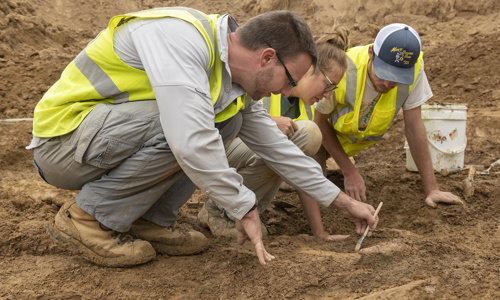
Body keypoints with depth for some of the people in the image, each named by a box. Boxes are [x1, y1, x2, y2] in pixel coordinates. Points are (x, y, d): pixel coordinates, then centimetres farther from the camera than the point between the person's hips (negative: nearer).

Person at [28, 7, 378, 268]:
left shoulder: (235, 84, 4)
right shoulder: (182, 36, -26)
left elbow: (276, 146, 14)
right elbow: (189, 139, -36)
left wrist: (344, 202, 16)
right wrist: (244, 207, -23)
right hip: (61, 140, -8)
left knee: (228, 119, 0)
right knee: (192, 122, -29)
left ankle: (150, 220, 0)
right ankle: (87, 218, -13)